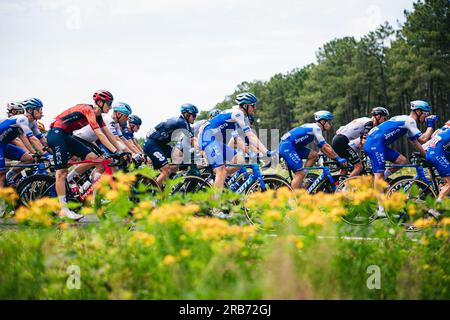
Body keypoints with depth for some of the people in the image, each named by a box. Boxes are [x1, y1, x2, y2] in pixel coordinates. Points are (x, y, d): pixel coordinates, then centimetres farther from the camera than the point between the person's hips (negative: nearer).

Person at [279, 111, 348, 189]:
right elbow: (325, 146, -15)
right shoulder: (316, 128, -10)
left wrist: (335, 158, 14)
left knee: (314, 155, 8)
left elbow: (322, 147, 21)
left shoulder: (314, 128, 19)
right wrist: (338, 158, -12)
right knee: (300, 173, -15)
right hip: (286, 146, -10)